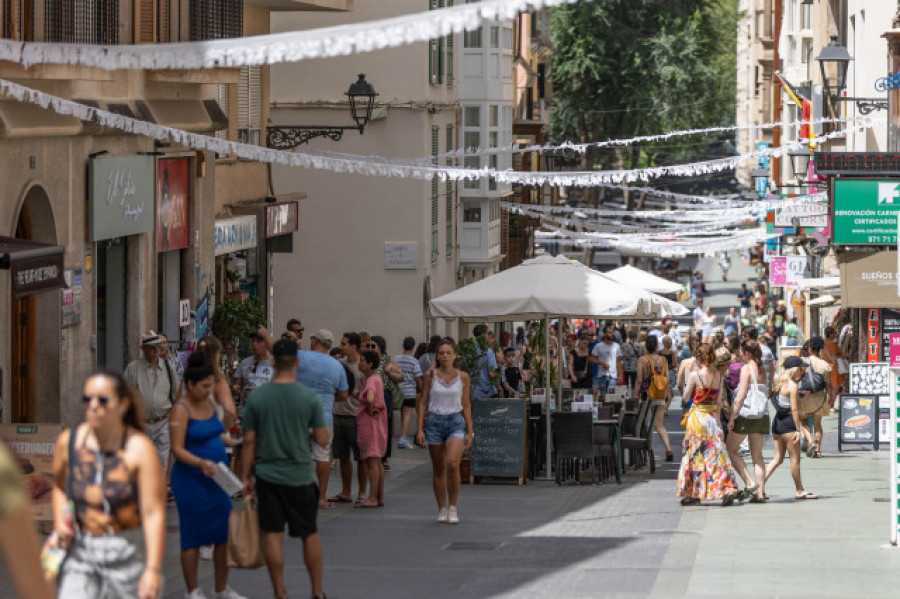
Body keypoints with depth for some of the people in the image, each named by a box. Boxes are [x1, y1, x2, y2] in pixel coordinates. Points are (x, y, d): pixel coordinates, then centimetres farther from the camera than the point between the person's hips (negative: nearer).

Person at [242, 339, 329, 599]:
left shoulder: (257, 397, -5)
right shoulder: (309, 397, -8)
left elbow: (249, 441, -2)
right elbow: (323, 440, -5)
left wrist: (246, 477, 7)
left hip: (267, 476, 0)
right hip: (300, 477, 0)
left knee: (272, 535, 5)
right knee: (309, 534, 13)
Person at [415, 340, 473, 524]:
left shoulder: (463, 377, 4)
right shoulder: (430, 375, 2)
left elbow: (466, 405, 9)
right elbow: (422, 403, 5)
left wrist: (469, 432, 6)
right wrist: (420, 429, -2)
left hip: (456, 421, -1)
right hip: (434, 421, 1)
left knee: (452, 463, -19)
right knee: (438, 469, 5)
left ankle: (453, 507, -8)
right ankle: (442, 509, 15)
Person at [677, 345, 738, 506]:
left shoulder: (694, 375, -13)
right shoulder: (718, 376, 2)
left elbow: (686, 395, -4)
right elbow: (719, 401, 8)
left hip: (697, 417, -4)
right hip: (713, 418, 4)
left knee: (695, 455, 6)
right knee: (717, 454, 5)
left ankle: (693, 494, 11)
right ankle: (728, 489, -8)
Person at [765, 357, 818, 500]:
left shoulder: (779, 383, 12)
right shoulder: (792, 386, -12)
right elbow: (794, 409, -16)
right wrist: (798, 429, -15)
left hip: (777, 421, 9)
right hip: (788, 422, -9)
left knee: (777, 458, 11)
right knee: (795, 458, 0)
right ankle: (800, 491, 6)